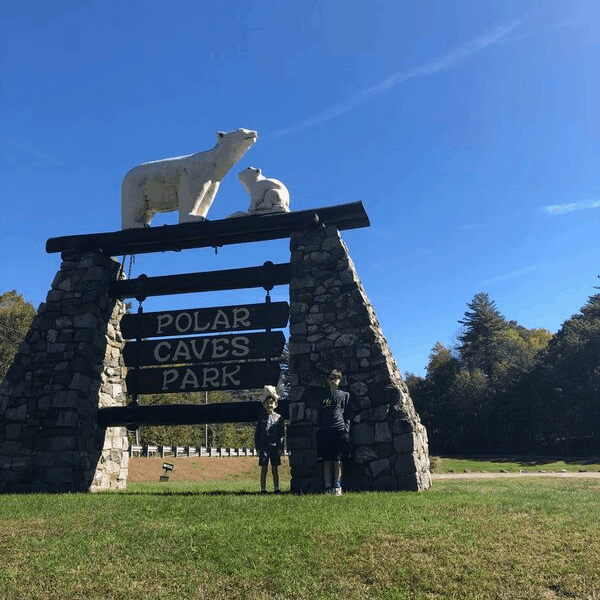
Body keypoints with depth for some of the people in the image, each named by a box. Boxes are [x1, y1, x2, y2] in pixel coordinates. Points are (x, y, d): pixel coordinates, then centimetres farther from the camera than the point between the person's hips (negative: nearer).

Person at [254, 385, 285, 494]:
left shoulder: (279, 418, 6)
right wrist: (258, 448, -1)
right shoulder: (261, 418, 6)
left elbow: (282, 434, 6)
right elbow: (257, 434, 7)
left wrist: (280, 448, -2)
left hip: (275, 447, 1)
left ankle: (276, 489, 12)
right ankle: (263, 489, 7)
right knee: (264, 469, 1)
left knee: (275, 469, 5)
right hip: (264, 447, -1)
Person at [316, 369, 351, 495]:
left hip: (340, 432, -2)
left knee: (338, 461, -2)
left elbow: (347, 415, 9)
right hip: (325, 432, 2)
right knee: (327, 461, -1)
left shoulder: (345, 395, 13)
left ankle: (337, 487, 4)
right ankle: (328, 488, 3)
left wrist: (346, 429, -2)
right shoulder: (324, 396, 17)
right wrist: (319, 428, 5)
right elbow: (320, 415, 16)